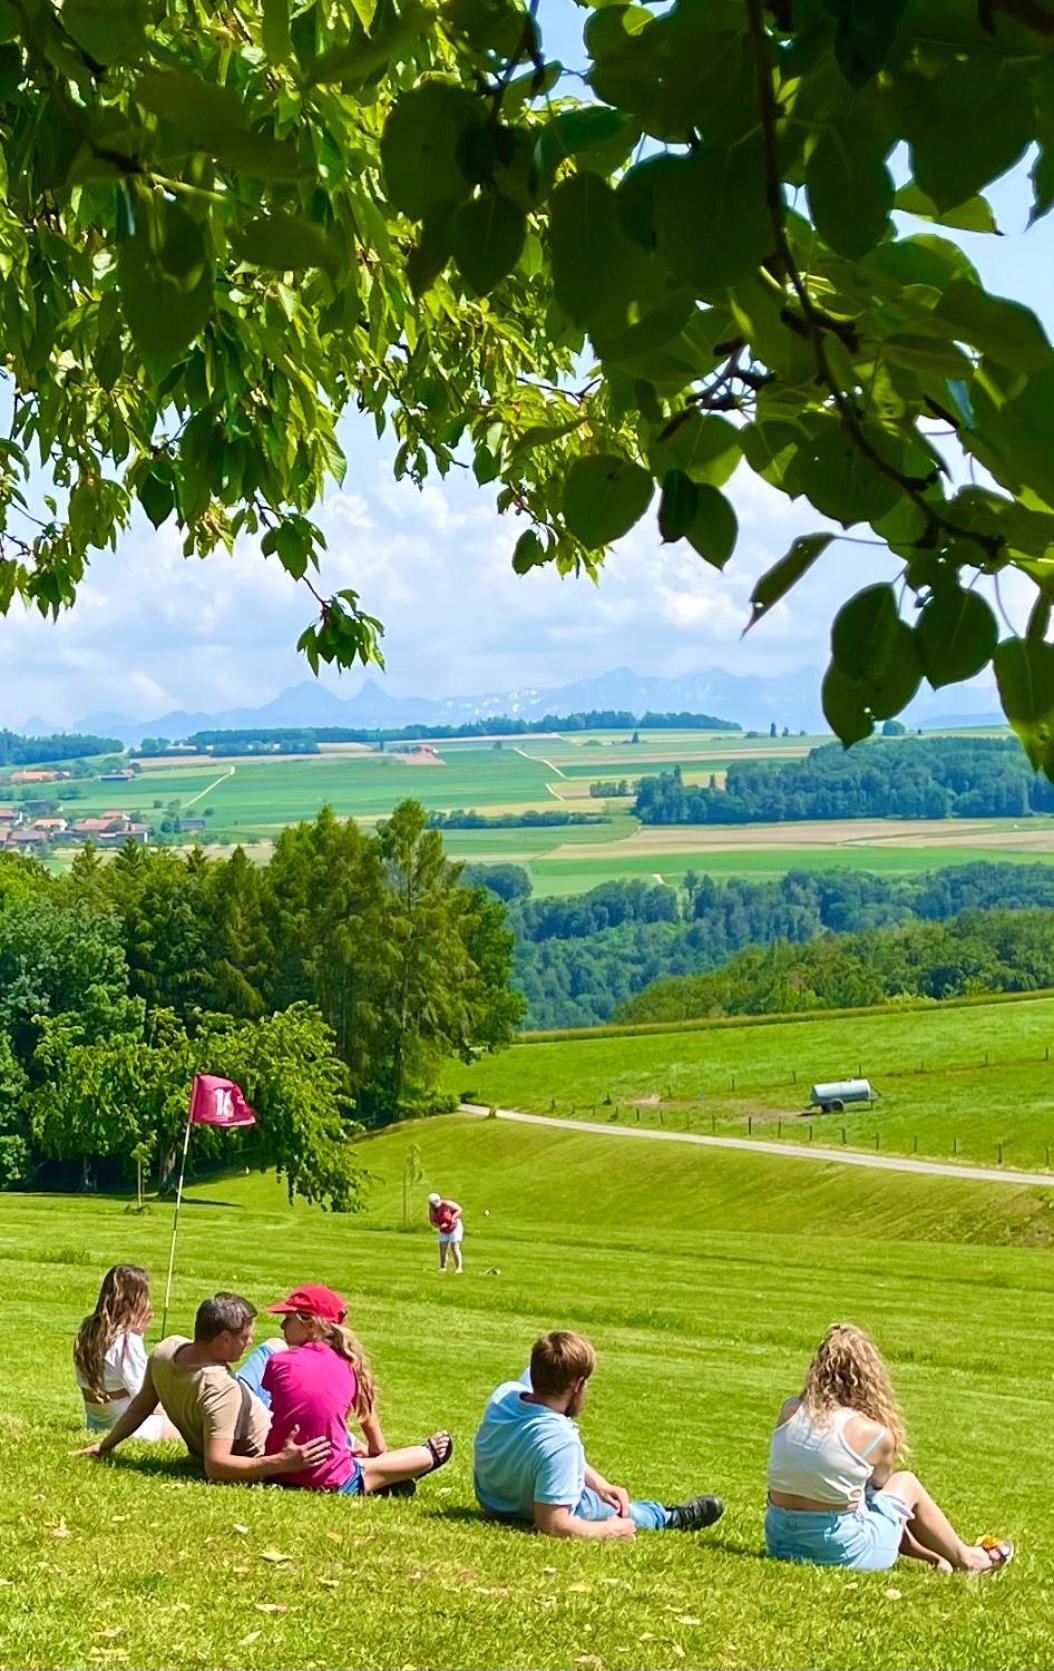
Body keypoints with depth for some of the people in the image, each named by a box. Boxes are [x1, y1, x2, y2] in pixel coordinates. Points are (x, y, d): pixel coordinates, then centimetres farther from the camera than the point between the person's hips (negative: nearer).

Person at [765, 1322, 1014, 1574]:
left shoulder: (788, 1412, -5)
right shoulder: (875, 1435, -16)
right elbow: (879, 1484, 3)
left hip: (780, 1543, 4)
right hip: (842, 1551, -4)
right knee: (906, 1483, 20)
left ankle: (932, 1555, 47)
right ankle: (964, 1559, 39)